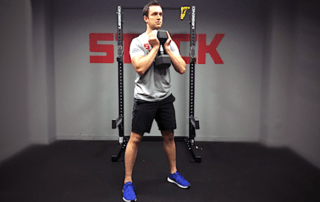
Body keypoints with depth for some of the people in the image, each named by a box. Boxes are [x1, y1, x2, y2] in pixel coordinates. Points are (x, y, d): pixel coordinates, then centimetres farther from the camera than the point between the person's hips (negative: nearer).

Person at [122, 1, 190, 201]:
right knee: (135, 138, -2)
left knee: (169, 136, 15)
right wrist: (154, 47, -16)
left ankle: (173, 173, 33)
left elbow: (182, 68, -2)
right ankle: (128, 182, 11)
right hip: (145, 99, -5)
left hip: (165, 98, 5)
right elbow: (140, 68, -22)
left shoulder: (170, 42, 7)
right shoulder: (138, 42, -7)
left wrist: (167, 48, -10)